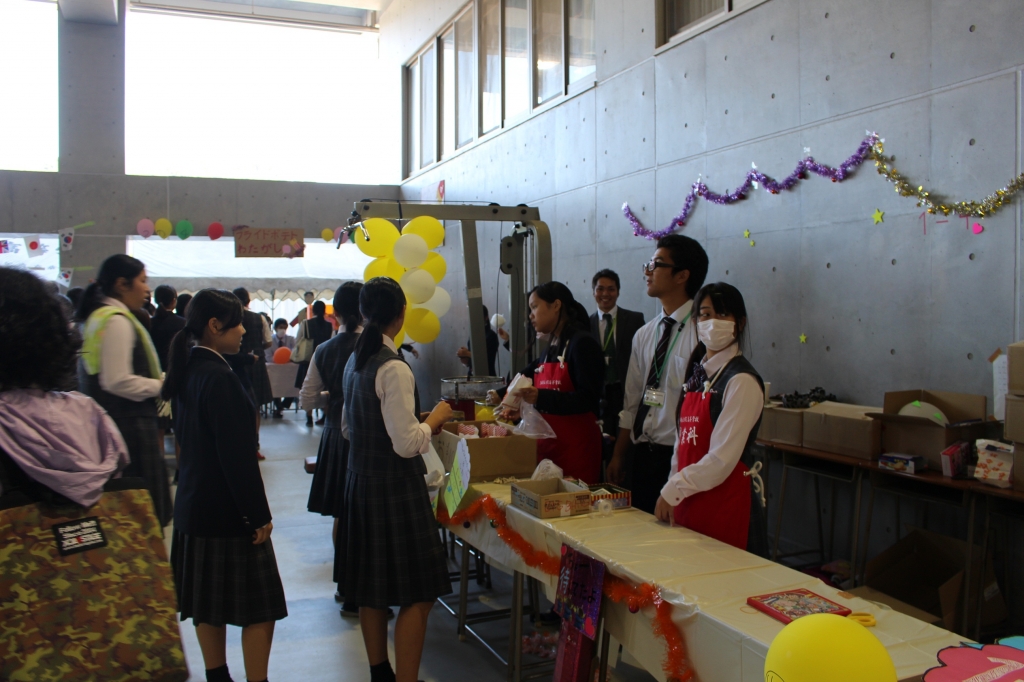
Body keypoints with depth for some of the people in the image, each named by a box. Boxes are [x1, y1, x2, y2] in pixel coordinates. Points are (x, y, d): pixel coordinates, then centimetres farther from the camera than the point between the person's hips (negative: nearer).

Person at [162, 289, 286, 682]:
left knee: (209, 604, 17)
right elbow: (237, 456, -22)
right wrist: (259, 515, -14)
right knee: (259, 606, 0)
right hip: (226, 510, -9)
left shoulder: (187, 372, 7)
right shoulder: (219, 378, -21)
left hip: (193, 504, 9)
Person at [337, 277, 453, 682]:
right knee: (417, 596, 0)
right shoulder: (394, 368, -20)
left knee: (372, 590, 19)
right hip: (395, 489, -9)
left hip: (361, 482, 9)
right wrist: (435, 418, -5)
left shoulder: (355, 361, 6)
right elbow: (407, 444, -22)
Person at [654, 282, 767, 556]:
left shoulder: (742, 381, -12)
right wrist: (673, 489, 6)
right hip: (689, 500, 7)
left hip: (726, 502, -7)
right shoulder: (698, 373, 12)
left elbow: (721, 459, -16)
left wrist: (671, 491, -8)